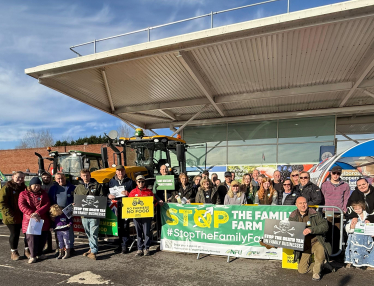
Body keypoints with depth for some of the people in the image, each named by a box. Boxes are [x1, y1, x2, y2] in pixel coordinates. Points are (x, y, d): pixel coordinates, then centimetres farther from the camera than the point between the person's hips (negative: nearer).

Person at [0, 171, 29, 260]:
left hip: (24, 216, 5)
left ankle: (27, 250, 21)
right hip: (12, 217, -5)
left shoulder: (24, 188, 12)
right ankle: (13, 252, 23)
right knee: (14, 234, 4)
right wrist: (10, 214, -17)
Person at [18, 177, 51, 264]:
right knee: (31, 237, -7)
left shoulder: (43, 194, 10)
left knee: (42, 237, 6)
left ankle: (39, 253, 25)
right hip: (29, 220, -2)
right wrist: (32, 214, -21)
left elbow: (47, 204, -3)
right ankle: (33, 256, 8)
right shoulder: (23, 194, 5)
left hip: (43, 220, 2)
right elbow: (22, 206, -8)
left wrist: (37, 213, -18)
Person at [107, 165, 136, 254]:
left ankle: (125, 245, 5)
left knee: (125, 226, -4)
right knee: (118, 226, 6)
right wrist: (108, 195, -2)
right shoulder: (111, 181, 15)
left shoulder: (130, 182, 6)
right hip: (116, 206, 3)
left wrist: (128, 194, -13)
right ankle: (120, 244, 20)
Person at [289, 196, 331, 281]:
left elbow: (325, 226, -20)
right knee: (302, 270, -1)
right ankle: (320, 265, 28)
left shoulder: (315, 214, -10)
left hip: (315, 242, -3)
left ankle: (317, 272, -2)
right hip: (302, 245, 3)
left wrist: (311, 229, -33)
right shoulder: (292, 217, 0)